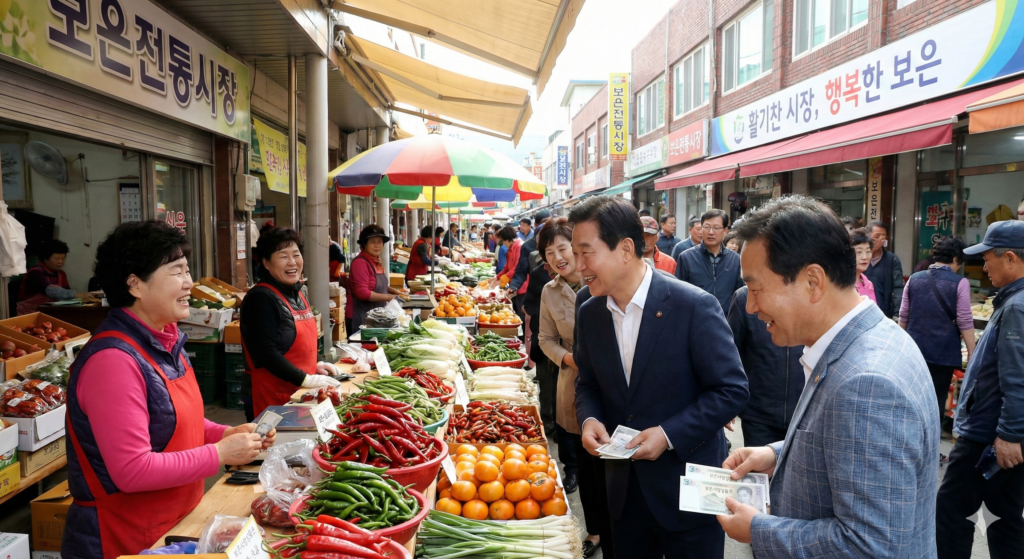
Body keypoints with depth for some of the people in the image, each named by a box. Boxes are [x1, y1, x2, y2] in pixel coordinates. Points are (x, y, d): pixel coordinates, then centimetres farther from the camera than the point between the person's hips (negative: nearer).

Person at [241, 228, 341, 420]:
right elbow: (265, 353, -23)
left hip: (298, 394, 8)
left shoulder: (298, 292, 9)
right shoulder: (261, 299, -17)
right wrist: (305, 379, -22)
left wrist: (314, 366, 8)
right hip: (271, 399, -8)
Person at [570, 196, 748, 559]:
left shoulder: (694, 306, -18)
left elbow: (732, 390, -14)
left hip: (686, 487, -5)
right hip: (624, 487, 5)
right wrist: (588, 419, -9)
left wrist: (669, 434, -21)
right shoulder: (589, 314, 0)